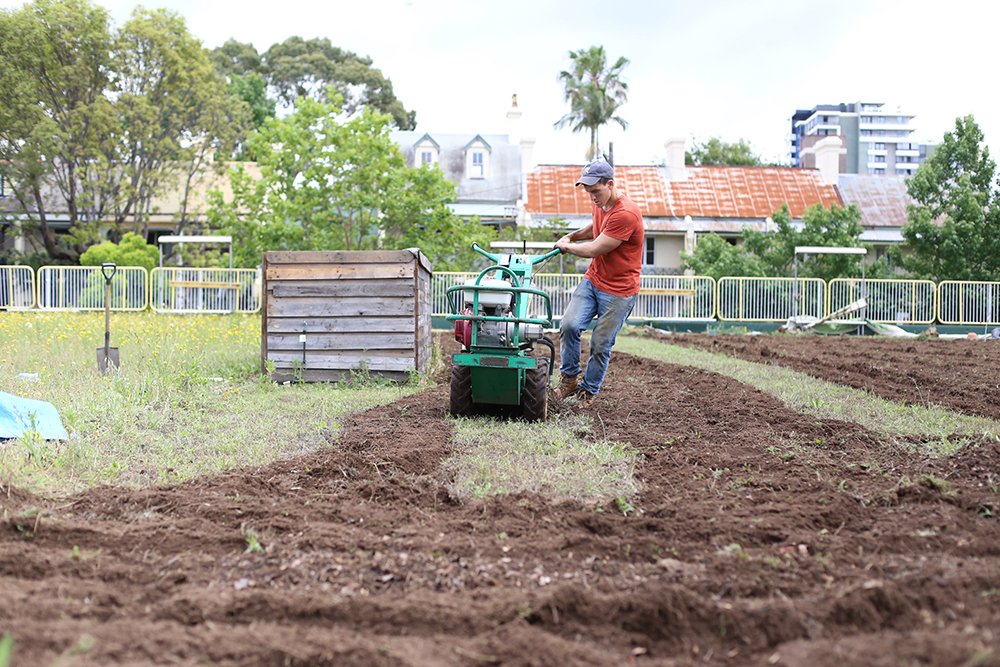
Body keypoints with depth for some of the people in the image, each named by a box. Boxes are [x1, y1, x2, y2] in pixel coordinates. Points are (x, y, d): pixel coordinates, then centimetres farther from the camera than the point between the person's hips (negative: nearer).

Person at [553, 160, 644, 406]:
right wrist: (572, 236, 16)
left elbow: (594, 250, -22)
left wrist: (565, 246, -5)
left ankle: (588, 391, 15)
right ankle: (569, 378, 3)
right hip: (592, 280, 7)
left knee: (600, 345, -3)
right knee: (569, 325, -12)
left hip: (619, 292, -7)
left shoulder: (626, 214, -25)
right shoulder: (600, 203, 4)